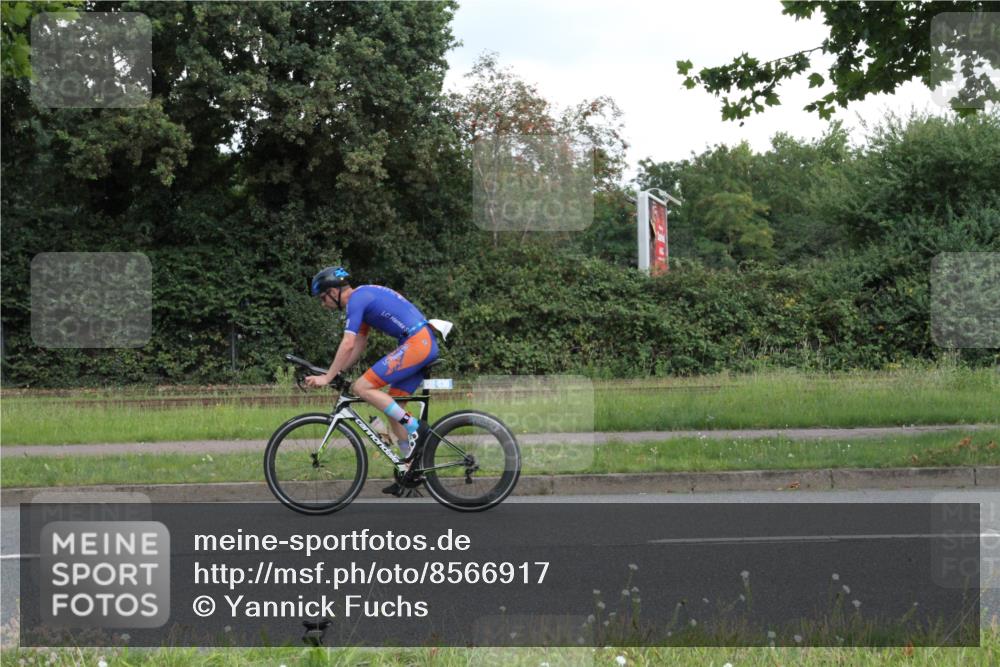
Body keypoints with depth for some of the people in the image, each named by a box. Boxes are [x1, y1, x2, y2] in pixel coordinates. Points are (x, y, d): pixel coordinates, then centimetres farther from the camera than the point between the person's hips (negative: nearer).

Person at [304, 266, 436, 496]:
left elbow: (348, 345, -16)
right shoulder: (365, 297, 22)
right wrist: (337, 373, 21)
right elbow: (359, 346, 26)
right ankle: (411, 470, 14)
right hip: (426, 343, 10)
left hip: (416, 343, -10)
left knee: (362, 387, -11)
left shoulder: (356, 299, -9)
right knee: (393, 409, 12)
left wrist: (327, 377, -11)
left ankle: (415, 427, -12)